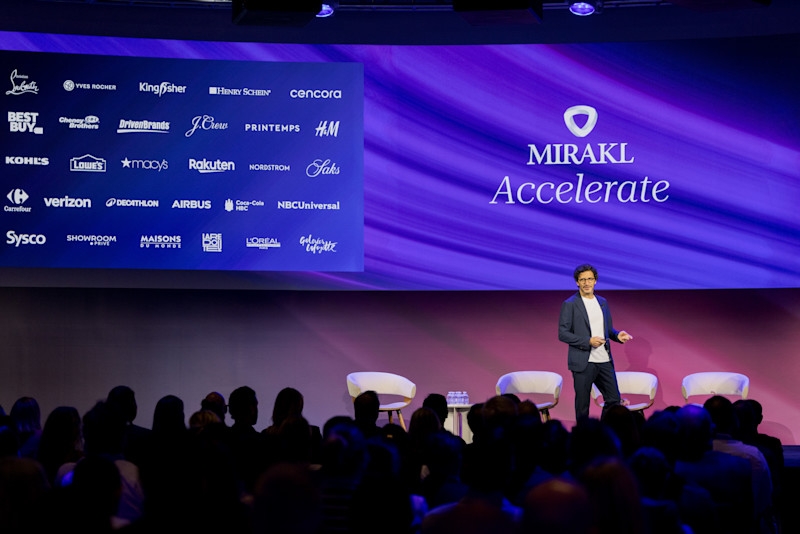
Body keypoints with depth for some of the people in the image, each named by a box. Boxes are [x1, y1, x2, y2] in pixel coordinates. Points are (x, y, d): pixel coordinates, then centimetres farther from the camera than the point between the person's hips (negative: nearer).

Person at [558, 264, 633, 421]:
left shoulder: (602, 302, 13)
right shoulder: (570, 304, -5)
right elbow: (562, 334, -10)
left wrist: (618, 335, -2)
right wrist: (588, 341, -19)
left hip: (604, 361, 6)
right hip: (583, 363, -5)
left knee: (614, 399, 7)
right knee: (582, 405, 2)